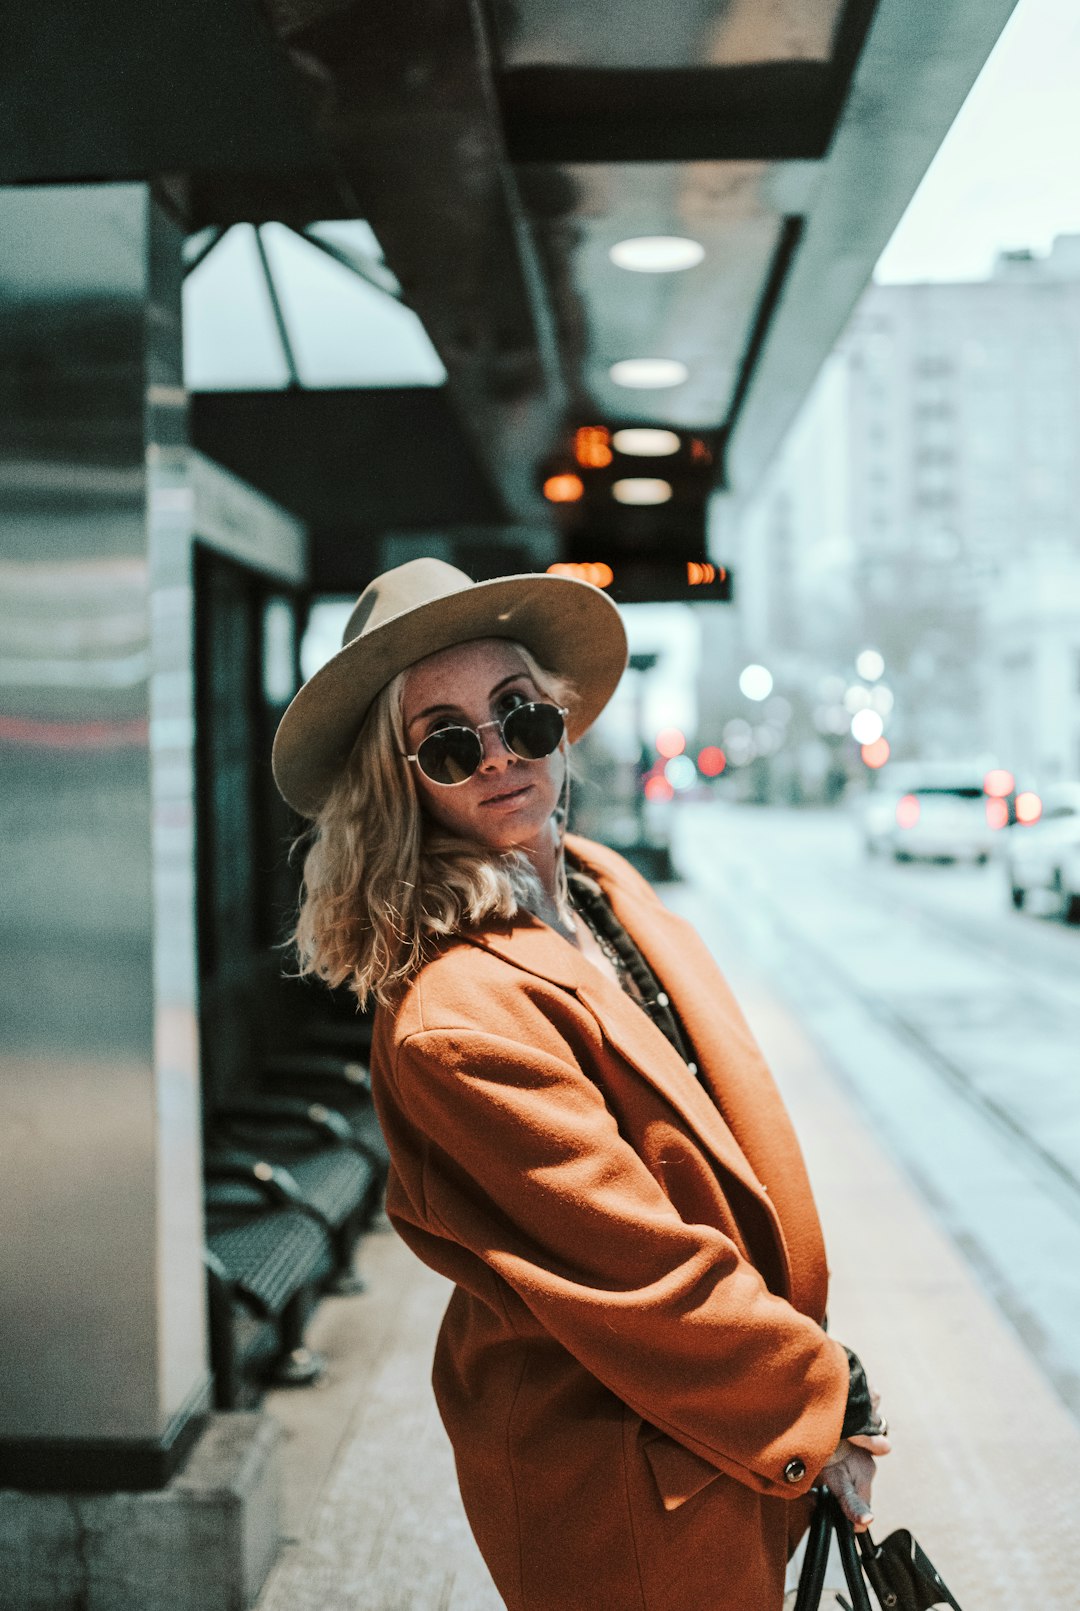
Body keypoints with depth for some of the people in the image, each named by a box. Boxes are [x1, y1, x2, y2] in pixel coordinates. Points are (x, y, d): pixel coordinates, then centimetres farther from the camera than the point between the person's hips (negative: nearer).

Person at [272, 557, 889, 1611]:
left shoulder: (608, 887, 1)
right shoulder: (453, 1019, -26)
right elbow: (647, 1274, -23)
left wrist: (808, 1352, 6)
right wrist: (826, 1402, -11)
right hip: (624, 1493, -8)